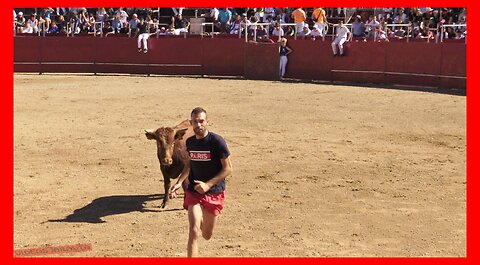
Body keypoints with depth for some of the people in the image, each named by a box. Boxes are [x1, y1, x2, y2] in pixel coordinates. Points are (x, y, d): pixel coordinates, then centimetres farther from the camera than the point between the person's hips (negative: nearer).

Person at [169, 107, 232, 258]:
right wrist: (179, 182, 1)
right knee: (193, 231, -16)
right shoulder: (190, 142, 1)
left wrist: (208, 185, -21)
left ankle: (203, 222, 51)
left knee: (207, 235, 15)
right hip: (193, 192, 2)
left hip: (214, 193, -2)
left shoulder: (217, 141, -15)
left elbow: (228, 169, -13)